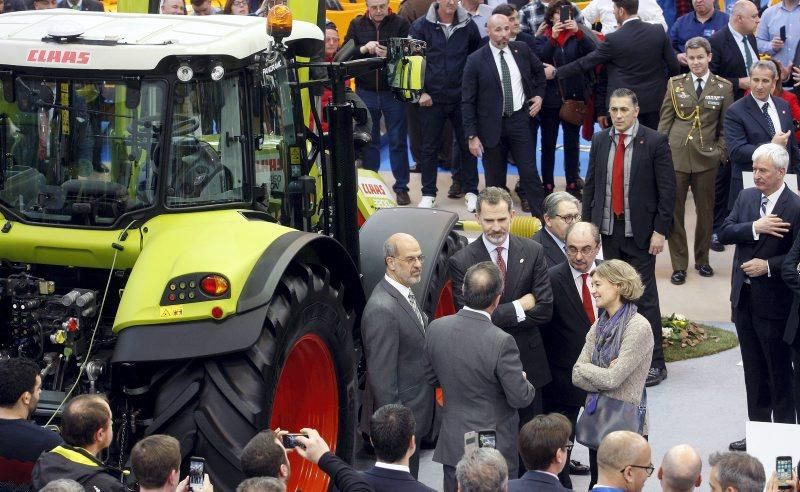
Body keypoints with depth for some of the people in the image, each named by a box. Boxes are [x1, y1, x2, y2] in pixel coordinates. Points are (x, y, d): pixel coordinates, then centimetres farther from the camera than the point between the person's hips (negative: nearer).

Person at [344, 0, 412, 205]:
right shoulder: (357, 25, 4)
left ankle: (401, 187, 11)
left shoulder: (401, 24, -3)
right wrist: (363, 49, -18)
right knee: (368, 141, 10)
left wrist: (389, 55, -27)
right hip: (365, 93, 2)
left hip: (393, 93, -2)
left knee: (398, 141, 4)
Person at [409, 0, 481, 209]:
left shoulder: (469, 26, -1)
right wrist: (420, 91, -7)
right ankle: (428, 194, 18)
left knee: (467, 145, 7)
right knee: (429, 147, 8)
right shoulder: (421, 26, -5)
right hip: (431, 98, -1)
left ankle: (471, 191, 18)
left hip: (462, 97, 1)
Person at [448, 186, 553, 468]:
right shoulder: (462, 262, -9)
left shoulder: (533, 252, -1)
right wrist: (517, 308, -16)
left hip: (528, 362, 2)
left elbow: (545, 309, -7)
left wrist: (496, 320, -12)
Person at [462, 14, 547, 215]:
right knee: (495, 180, 7)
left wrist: (539, 95, 10)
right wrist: (472, 136, -11)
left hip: (520, 120, 2)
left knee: (530, 174, 1)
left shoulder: (522, 50, 1)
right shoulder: (476, 60, -10)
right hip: (492, 125, -2)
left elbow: (539, 71, 24)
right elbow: (467, 101, -7)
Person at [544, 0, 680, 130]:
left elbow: (585, 62, -5)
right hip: (655, 101, 4)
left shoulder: (614, 40, -14)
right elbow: (674, 67, 2)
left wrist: (556, 72, 6)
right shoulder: (659, 32, -2)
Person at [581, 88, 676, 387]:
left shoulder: (654, 143, -7)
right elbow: (590, 184, 12)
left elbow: (667, 190, -7)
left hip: (640, 233, -4)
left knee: (644, 295, -3)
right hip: (609, 228, 4)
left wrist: (660, 230, -11)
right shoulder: (600, 141, 7)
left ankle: (655, 363, 2)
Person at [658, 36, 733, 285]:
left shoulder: (723, 87, 2)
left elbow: (726, 126, 6)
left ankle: (702, 260, 27)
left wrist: (721, 152, -4)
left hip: (706, 157, 0)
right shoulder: (675, 84, 4)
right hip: (676, 154, 0)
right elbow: (665, 121, 6)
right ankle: (679, 265, 10)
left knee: (705, 211, 10)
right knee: (674, 211, 1)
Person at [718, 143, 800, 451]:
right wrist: (754, 227, -18)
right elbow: (724, 233, -4)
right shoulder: (746, 197, 6)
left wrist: (768, 266, -20)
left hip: (773, 301, -6)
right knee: (754, 371, 16)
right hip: (744, 297, 6)